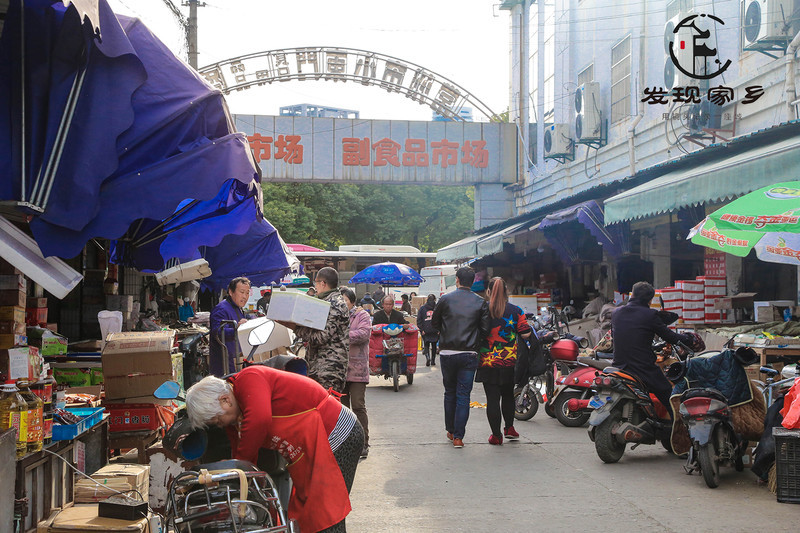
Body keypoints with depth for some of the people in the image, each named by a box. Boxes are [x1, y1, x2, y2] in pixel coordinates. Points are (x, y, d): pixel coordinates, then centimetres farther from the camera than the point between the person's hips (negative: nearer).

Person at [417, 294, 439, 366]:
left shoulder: (422, 308, 1)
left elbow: (419, 320, -1)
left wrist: (421, 329, 0)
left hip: (425, 331, 0)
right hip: (435, 331, 0)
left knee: (426, 345, 8)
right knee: (434, 345, 13)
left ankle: (427, 356, -18)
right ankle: (433, 360, 15)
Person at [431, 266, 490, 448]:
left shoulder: (445, 299, -2)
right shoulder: (480, 302, -2)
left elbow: (434, 323, 7)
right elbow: (485, 329, -2)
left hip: (447, 353, 1)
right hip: (469, 354, -1)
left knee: (449, 392, 17)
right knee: (463, 395, 3)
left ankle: (450, 431, 26)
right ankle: (458, 436, -1)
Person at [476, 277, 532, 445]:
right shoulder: (516, 311, -3)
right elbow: (525, 334, -4)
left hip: (488, 362, -2)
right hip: (510, 362, 2)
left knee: (492, 398, 2)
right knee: (508, 395, 22)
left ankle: (496, 435, 5)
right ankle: (509, 428, 26)